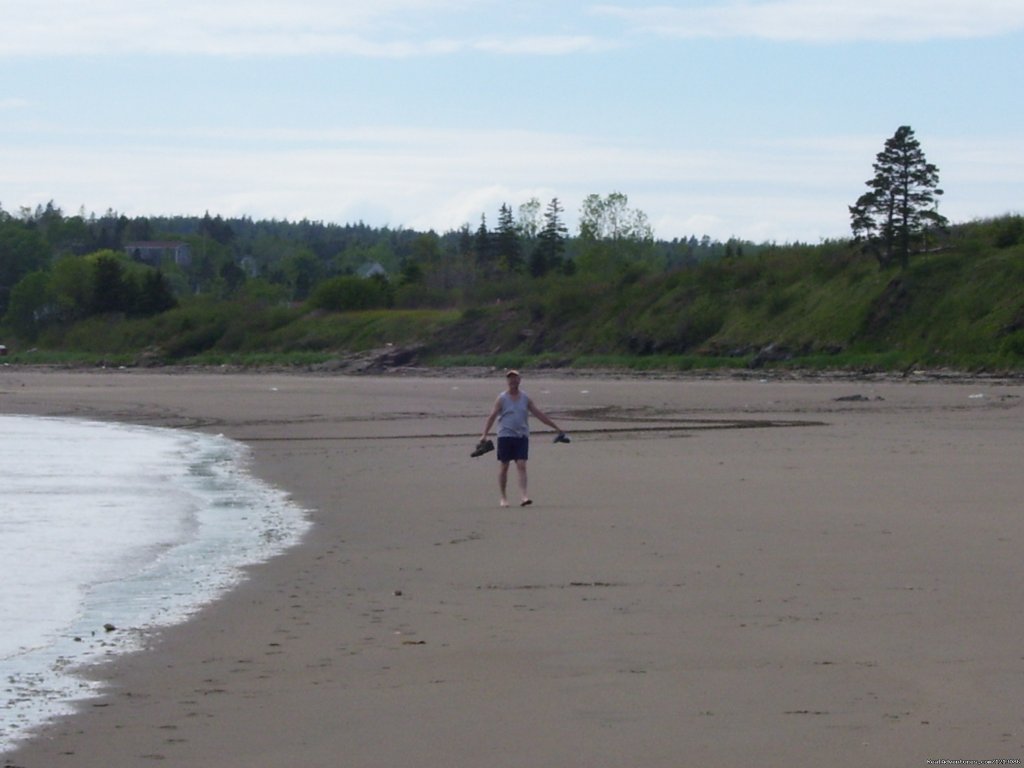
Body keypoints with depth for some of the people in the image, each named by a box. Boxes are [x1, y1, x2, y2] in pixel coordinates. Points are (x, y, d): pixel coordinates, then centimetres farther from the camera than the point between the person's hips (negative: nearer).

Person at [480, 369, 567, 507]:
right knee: (504, 466, 3)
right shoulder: (502, 399, 0)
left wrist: (556, 428, 11)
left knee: (521, 465, -9)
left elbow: (540, 414, 12)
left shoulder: (525, 398, 9)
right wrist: (485, 435, -18)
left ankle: (523, 496, -16)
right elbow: (492, 416, -6)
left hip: (522, 436, 2)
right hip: (505, 436, -2)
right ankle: (503, 497, 12)